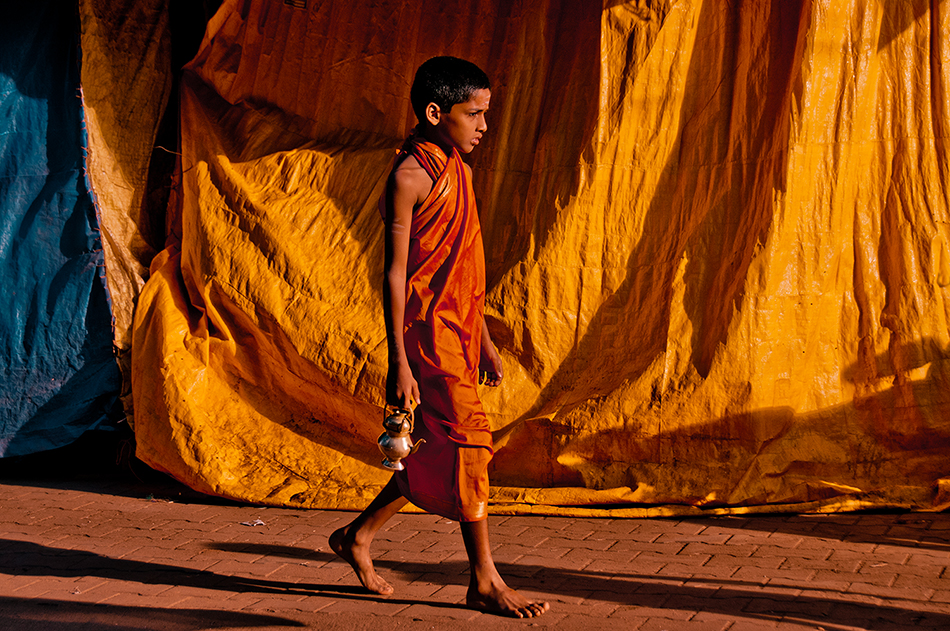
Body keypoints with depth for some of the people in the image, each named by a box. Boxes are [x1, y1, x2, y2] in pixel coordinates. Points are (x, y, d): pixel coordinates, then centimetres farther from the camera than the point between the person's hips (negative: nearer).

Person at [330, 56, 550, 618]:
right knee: (468, 447, -6)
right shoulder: (411, 176, -13)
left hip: (459, 334, 9)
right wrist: (400, 362, -18)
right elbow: (396, 273, -15)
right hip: (428, 335, -9)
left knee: (437, 455, 12)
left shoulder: (457, 169, 14)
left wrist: (485, 340, 21)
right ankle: (486, 581, 3)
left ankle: (358, 537, 28)